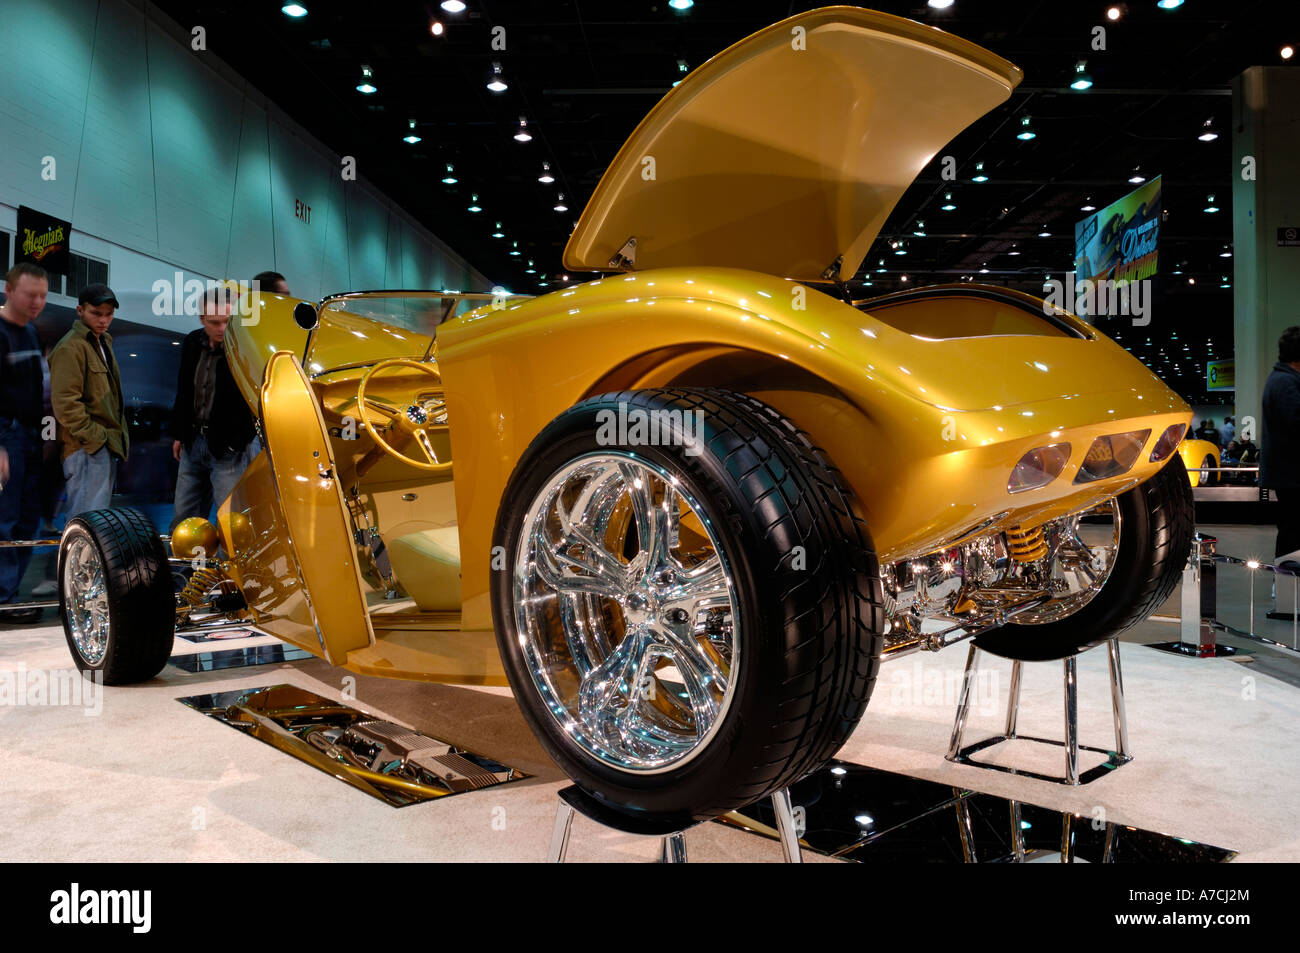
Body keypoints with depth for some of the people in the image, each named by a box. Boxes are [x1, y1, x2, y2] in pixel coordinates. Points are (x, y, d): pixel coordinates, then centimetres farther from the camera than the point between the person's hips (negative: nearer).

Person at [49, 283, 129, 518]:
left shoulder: (103, 342, 19)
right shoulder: (71, 347, -11)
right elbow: (65, 403, -19)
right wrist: (94, 437, -20)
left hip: (106, 446, 10)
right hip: (87, 449, -10)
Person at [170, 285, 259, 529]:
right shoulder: (192, 343, 5)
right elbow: (183, 392, 16)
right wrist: (178, 434, 18)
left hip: (230, 447, -6)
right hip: (194, 442, 6)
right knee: (183, 519, 14)